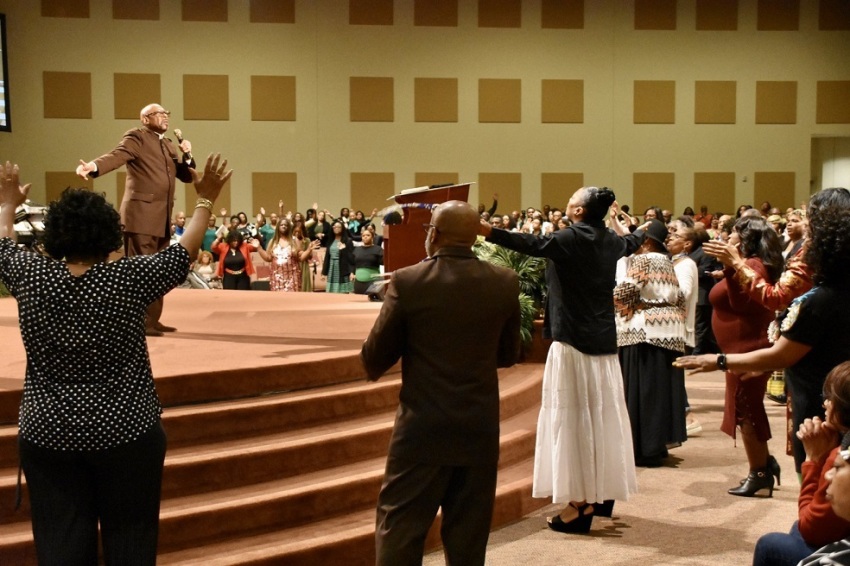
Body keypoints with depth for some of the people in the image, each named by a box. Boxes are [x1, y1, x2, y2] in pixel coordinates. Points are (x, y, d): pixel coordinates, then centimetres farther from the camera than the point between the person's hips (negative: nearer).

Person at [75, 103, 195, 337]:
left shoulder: (168, 145, 20)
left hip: (162, 217, 8)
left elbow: (187, 176, 20)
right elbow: (117, 155, -19)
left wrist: (187, 155, 1)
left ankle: (153, 319, 18)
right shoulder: (136, 137, -2)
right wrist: (93, 166, -39)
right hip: (141, 215, -8)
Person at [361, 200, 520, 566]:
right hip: (480, 429, 3)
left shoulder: (407, 282, -11)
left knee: (399, 533, 7)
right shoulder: (505, 283, -3)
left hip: (422, 428, -3)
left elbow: (373, 360, -3)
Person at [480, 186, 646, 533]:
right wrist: (643, 230, 55)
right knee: (601, 414, 15)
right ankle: (602, 493, 26)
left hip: (574, 341, -8)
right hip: (603, 341, 8)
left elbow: (532, 245, -30)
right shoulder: (610, 241, 9)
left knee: (574, 418, -4)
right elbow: (632, 242, 32)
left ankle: (580, 505, -3)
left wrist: (487, 231, -38)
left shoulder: (571, 239, -13)